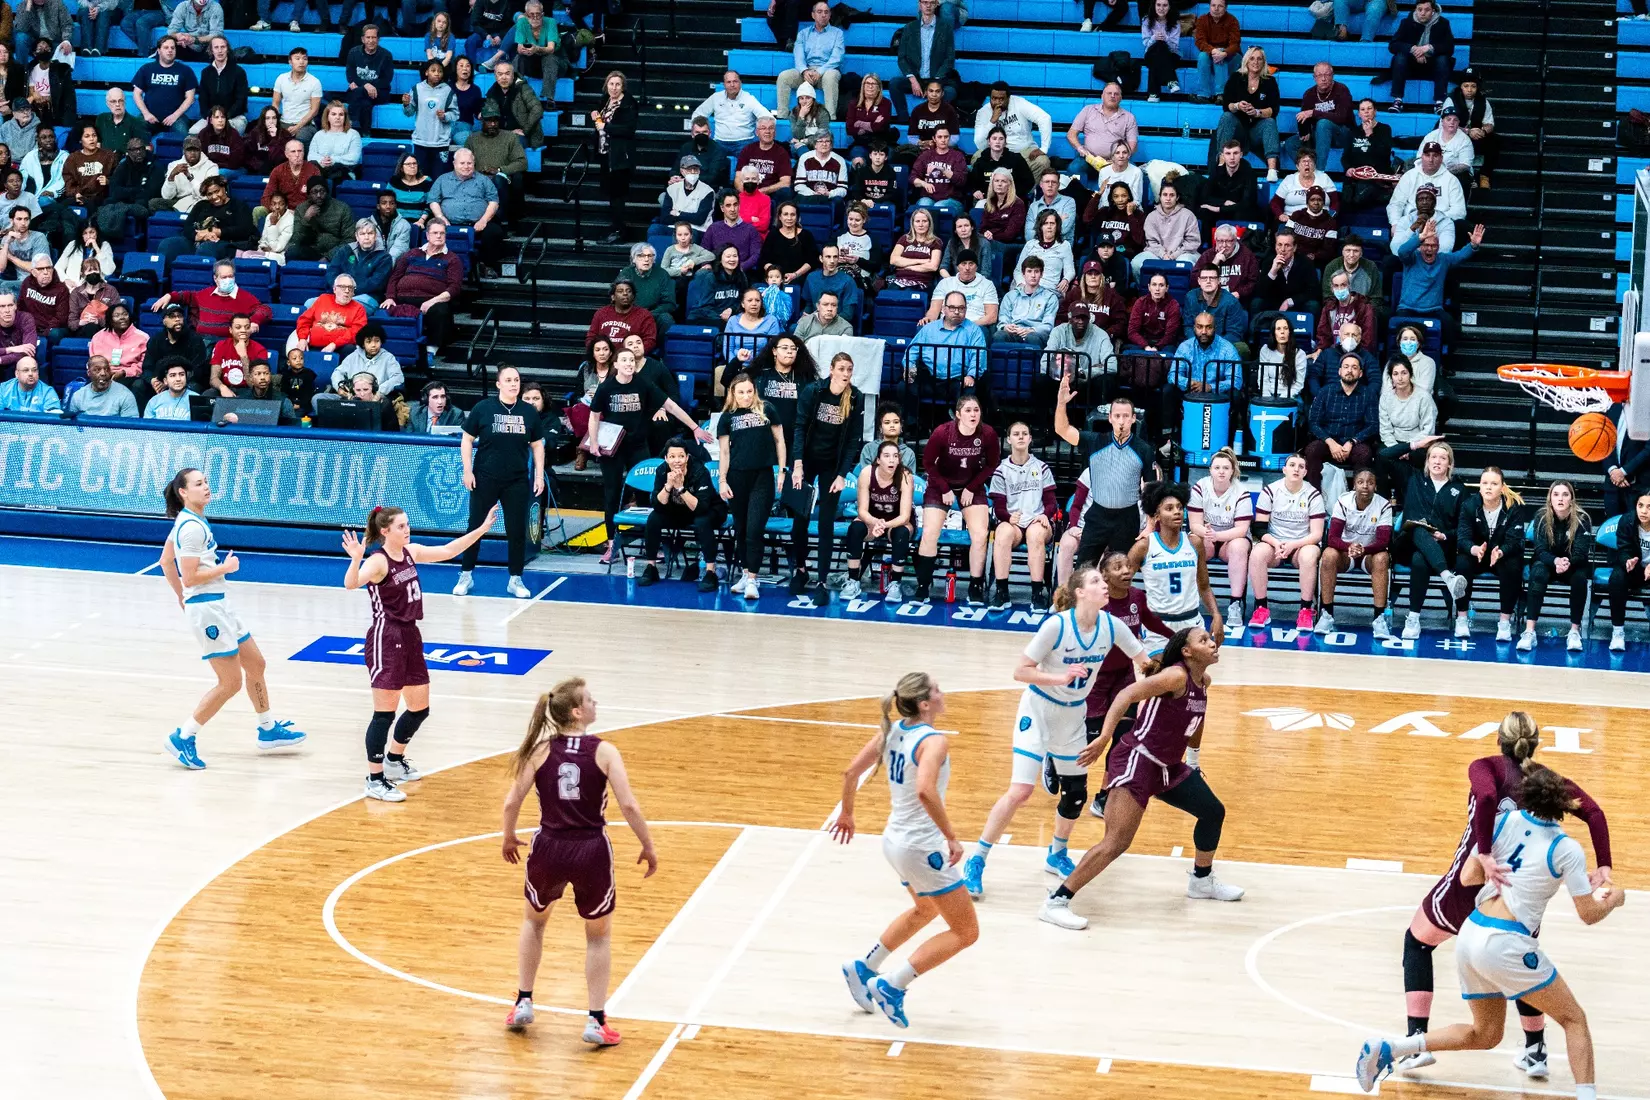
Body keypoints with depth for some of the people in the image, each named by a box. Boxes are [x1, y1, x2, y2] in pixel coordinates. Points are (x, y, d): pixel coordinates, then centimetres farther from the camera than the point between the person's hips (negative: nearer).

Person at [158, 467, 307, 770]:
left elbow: (166, 560, 20)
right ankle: (182, 738, 1)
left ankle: (268, 730, 31)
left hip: (219, 604, 10)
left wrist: (182, 599, 24)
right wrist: (225, 567, -11)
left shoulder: (187, 521, 10)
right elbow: (190, 578, -23)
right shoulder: (192, 527, -20)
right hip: (206, 608, -10)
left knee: (255, 664, 18)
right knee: (231, 682, -7)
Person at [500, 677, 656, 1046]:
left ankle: (523, 1003, 31)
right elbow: (628, 806, -13)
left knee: (534, 919, 31)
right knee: (599, 935, 20)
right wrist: (648, 848, -2)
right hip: (591, 852, -2)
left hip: (549, 849, 2)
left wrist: (509, 838, 16)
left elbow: (512, 802, -2)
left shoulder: (541, 750, -1)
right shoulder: (604, 752, -6)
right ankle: (596, 1021, 14)